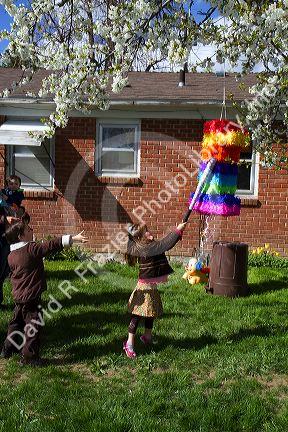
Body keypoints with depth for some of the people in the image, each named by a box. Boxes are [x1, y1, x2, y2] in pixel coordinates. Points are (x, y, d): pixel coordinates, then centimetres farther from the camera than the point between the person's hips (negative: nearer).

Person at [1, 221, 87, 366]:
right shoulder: (31, 249, -18)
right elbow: (52, 245, -23)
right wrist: (74, 238, -24)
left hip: (18, 295, 8)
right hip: (31, 296, -8)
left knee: (17, 321, 24)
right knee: (34, 325, 2)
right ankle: (29, 356, 9)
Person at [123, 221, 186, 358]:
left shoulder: (150, 246, 6)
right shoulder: (144, 249, -22)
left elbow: (164, 243, 10)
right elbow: (164, 244, -27)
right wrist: (177, 230, -23)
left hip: (152, 287, 10)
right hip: (145, 287, -10)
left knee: (151, 313, 22)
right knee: (137, 315, -4)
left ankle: (147, 336, 39)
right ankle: (129, 344, 1)